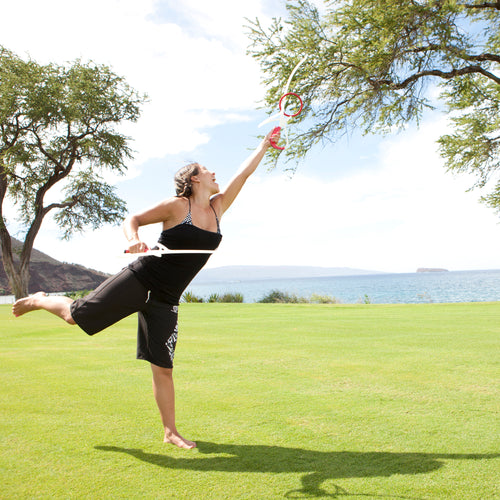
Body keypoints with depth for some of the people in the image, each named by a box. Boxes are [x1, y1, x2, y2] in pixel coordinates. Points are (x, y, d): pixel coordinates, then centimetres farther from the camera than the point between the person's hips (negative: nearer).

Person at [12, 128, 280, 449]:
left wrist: (266, 144, 20)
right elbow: (132, 220, -1)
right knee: (76, 314, 1)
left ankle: (170, 432, 16)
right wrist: (134, 239, -22)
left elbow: (244, 173, 15)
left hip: (165, 300, 4)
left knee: (163, 368, 4)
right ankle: (39, 301, 33)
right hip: (139, 279, -4)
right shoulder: (177, 206, -6)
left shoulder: (218, 207, 9)